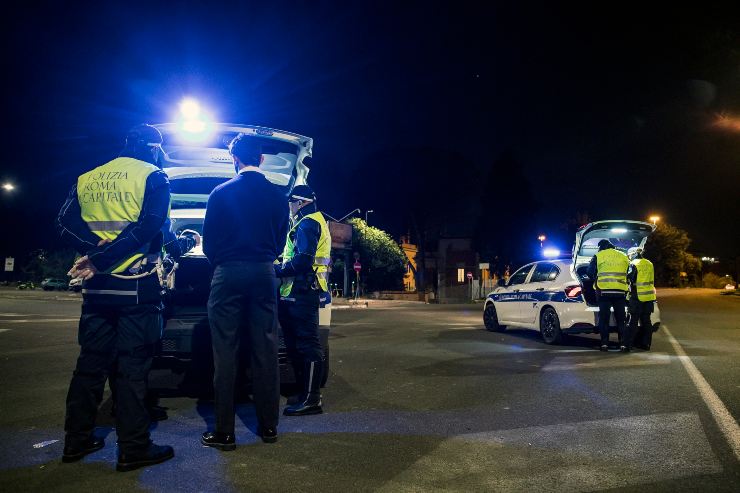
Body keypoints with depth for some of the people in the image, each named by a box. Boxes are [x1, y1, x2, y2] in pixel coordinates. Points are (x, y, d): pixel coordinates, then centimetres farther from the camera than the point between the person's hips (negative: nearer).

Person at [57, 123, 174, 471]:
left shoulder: (88, 178, 14)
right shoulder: (153, 176, -3)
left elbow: (66, 223, 4)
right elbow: (148, 226, -16)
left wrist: (96, 247, -7)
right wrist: (101, 259, -13)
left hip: (96, 286, 6)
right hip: (136, 285, -6)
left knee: (91, 362, 14)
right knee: (132, 367, -1)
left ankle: (77, 440, 24)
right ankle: (133, 449, 5)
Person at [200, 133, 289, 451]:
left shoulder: (221, 193, -2)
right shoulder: (277, 196, 5)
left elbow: (209, 244, 1)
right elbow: (280, 241, 9)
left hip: (228, 273, -2)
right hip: (264, 274, 3)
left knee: (225, 353, 1)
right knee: (265, 352, 8)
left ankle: (224, 432, 4)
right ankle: (269, 426, 16)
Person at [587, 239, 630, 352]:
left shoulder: (598, 256, 4)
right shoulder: (623, 257, 13)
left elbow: (590, 272, 5)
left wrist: (596, 278, 24)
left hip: (604, 291, -2)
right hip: (620, 292, 2)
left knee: (604, 319, 4)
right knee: (621, 319, 8)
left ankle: (604, 344, 2)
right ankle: (624, 344, 4)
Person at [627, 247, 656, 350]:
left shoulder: (634, 264, -9)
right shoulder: (649, 264, 12)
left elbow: (629, 278, -11)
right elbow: (652, 280, 20)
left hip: (637, 296, -6)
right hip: (649, 296, 6)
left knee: (633, 320, 0)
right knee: (646, 320, 10)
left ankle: (630, 342, 2)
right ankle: (645, 343, 12)